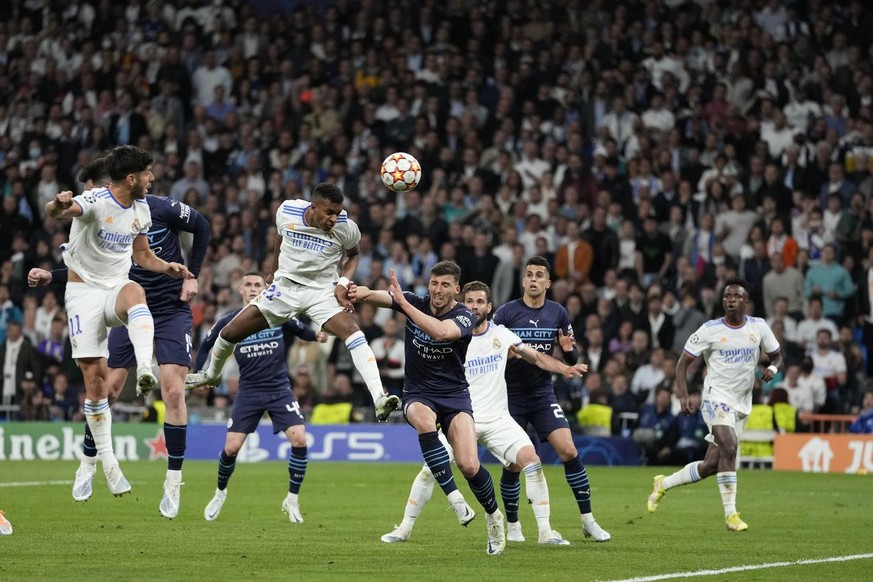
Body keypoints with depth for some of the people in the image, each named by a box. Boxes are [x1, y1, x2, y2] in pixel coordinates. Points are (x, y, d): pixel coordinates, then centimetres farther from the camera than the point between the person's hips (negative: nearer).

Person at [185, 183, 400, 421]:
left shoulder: (346, 227, -18)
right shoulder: (287, 211, -14)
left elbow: (352, 254, 5)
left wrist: (343, 283, -12)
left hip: (323, 291, -2)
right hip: (285, 287, 2)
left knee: (353, 332, -29)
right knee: (230, 332, 3)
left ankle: (379, 400, -35)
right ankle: (211, 374, 37)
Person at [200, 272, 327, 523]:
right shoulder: (229, 322, -3)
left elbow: (302, 331, 10)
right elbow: (205, 346, 11)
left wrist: (317, 335, -10)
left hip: (279, 389, 0)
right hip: (249, 391, 0)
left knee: (299, 439, -17)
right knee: (231, 447, -7)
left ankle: (292, 500, 0)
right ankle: (220, 493, 23)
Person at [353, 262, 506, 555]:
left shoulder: (464, 316, -12)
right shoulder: (415, 303, -3)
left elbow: (440, 332, -35)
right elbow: (379, 296, -20)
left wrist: (403, 303, -36)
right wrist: (362, 292, -44)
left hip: (454, 395, -1)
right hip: (418, 395, 1)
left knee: (469, 466, -18)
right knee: (424, 421, -37)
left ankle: (493, 515, 14)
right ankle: (454, 497, -31)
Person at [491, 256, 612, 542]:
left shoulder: (558, 313, 2)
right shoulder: (505, 313, -8)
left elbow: (572, 358, 8)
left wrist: (569, 349, -15)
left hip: (543, 393, 2)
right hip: (511, 397, -2)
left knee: (569, 451, -12)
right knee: (512, 464, -2)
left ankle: (588, 520, -4)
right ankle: (512, 525, 17)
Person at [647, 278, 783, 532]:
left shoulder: (758, 327, 3)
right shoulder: (710, 330, -6)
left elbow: (776, 356, 15)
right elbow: (683, 362, -1)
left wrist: (772, 369, -10)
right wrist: (683, 395, -15)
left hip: (742, 405, 5)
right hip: (716, 398, -5)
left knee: (710, 466, 4)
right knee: (729, 447, -28)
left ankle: (664, 483, 28)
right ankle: (730, 514, -22)